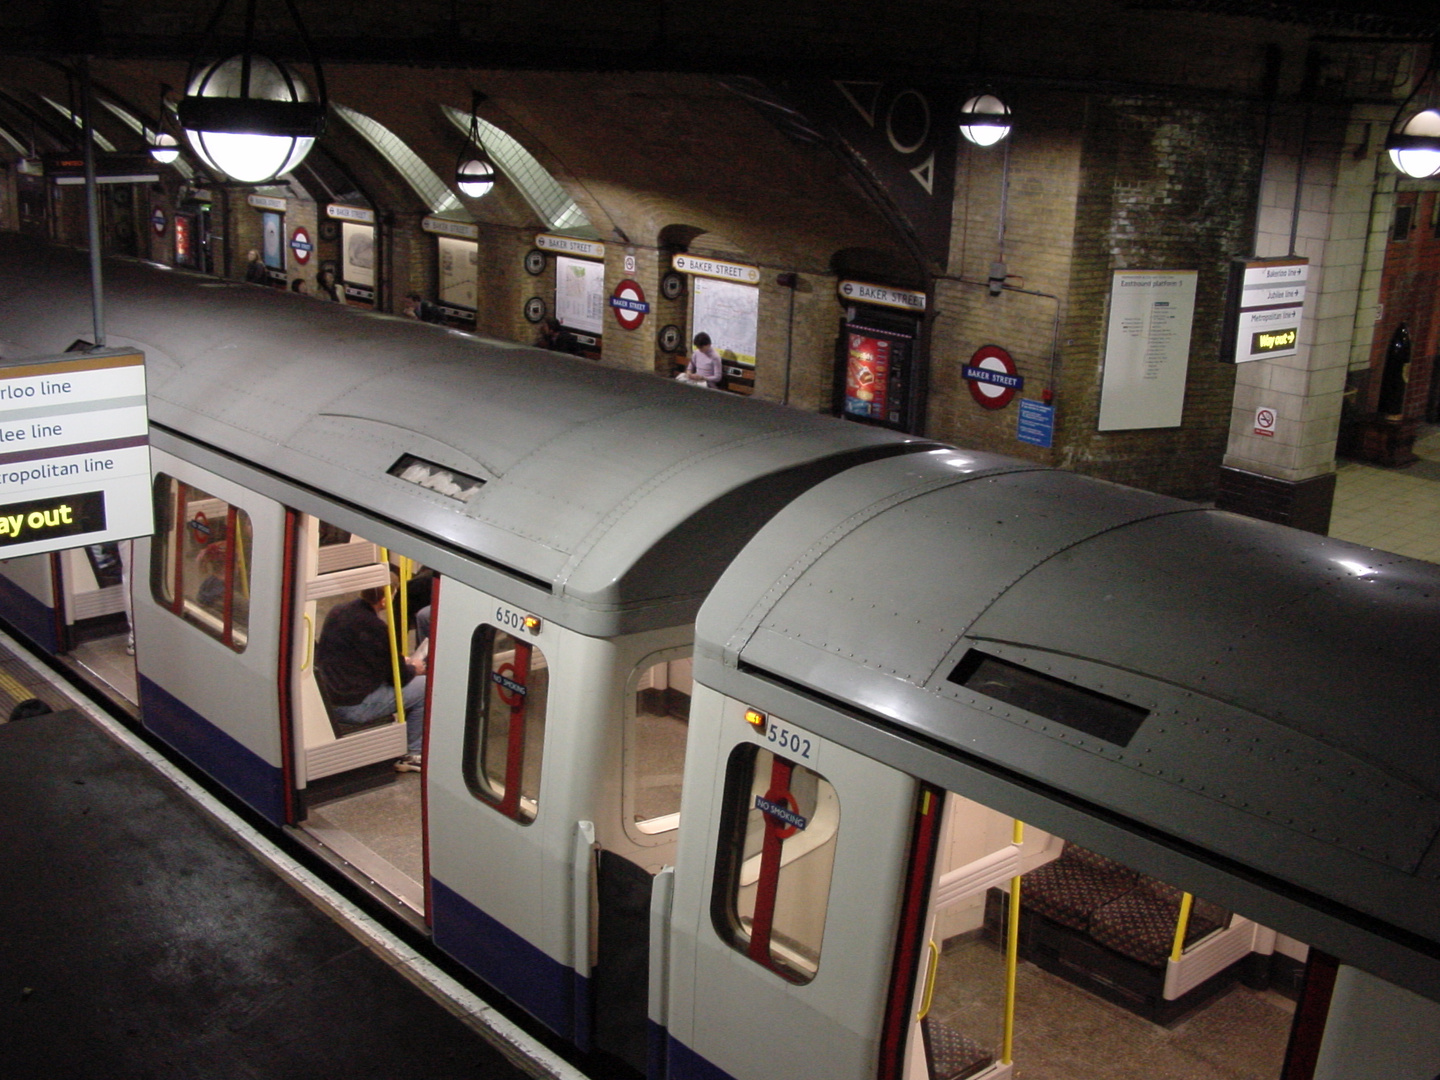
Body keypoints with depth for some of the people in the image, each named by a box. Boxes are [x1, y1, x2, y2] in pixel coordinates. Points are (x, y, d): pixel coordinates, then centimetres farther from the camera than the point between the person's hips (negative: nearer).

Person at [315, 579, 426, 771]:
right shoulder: (375, 627, -20)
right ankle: (411, 755, 12)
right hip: (353, 708, -9)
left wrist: (402, 663, 23)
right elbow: (399, 676, -9)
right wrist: (413, 669, 14)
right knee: (425, 686, 2)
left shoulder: (337, 611, 4)